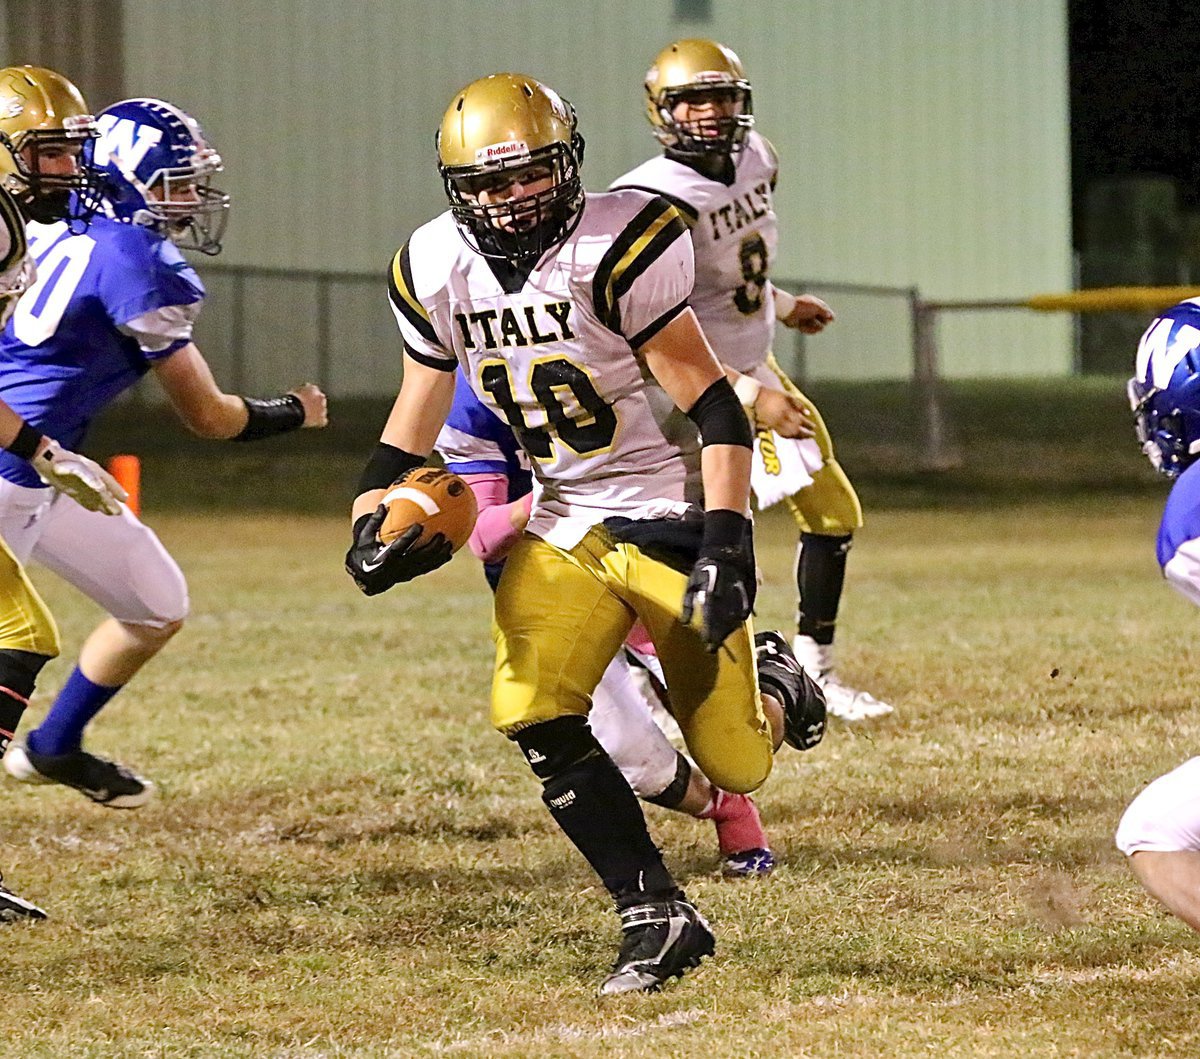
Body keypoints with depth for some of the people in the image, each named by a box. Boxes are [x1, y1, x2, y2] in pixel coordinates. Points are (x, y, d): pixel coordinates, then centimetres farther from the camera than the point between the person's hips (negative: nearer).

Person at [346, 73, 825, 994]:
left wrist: (726, 543, -28)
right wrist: (373, 522, -8)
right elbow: (414, 422, 10)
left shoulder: (614, 248, -21)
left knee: (733, 769, -2)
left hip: (670, 513, -5)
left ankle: (772, 684, 36)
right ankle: (658, 918, -6)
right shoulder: (438, 272, -2)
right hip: (564, 527, 5)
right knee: (533, 716, -18)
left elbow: (714, 408, -20)